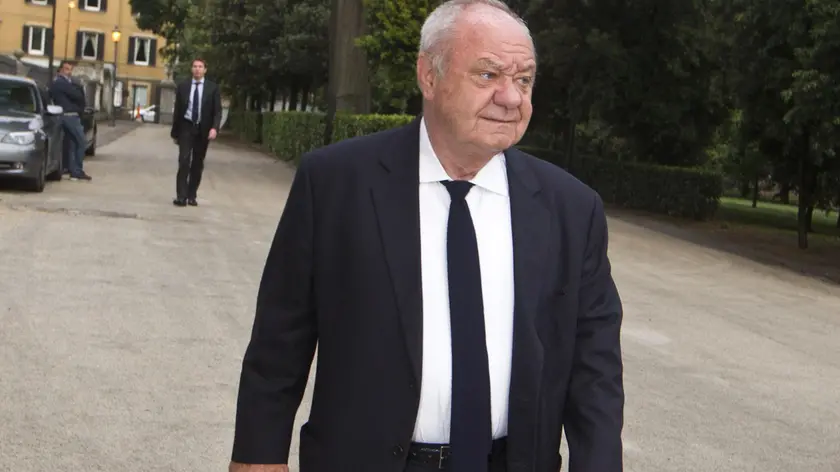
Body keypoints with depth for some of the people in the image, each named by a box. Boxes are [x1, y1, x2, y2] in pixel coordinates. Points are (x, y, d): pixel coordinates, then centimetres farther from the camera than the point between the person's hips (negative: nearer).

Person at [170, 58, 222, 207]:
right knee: (184, 161, -11)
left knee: (198, 164, 6)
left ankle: (192, 195, 13)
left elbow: (217, 111, -2)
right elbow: (177, 110, 7)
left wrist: (214, 128, -18)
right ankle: (181, 196, -13)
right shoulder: (183, 86, 4)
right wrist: (175, 132, 6)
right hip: (186, 127, 0)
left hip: (203, 129, 0)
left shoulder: (213, 88, 1)